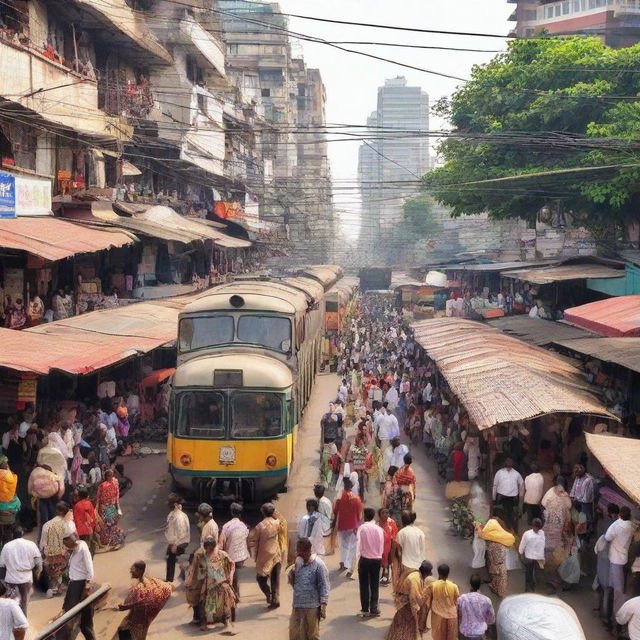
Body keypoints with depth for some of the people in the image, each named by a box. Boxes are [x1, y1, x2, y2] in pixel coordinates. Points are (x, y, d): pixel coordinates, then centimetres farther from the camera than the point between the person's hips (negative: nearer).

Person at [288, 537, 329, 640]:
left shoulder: (318, 564, -12)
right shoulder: (298, 563, 6)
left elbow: (324, 586, -10)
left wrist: (323, 606, -15)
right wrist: (291, 577, -8)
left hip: (312, 607, -5)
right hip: (297, 606, 5)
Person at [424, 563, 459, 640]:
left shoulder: (432, 586, -15)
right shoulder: (454, 586, -14)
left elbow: (427, 602, -5)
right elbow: (458, 602, -4)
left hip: (438, 616, 0)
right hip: (451, 616, 0)